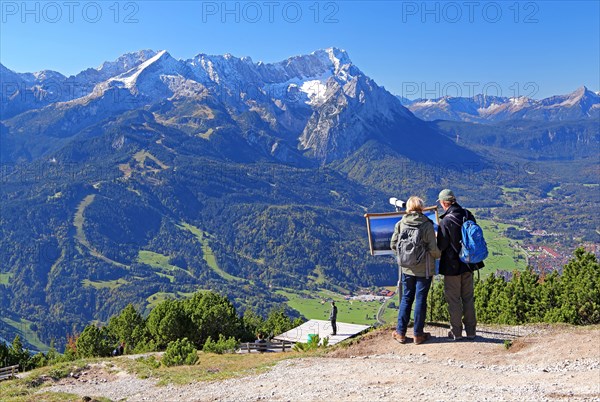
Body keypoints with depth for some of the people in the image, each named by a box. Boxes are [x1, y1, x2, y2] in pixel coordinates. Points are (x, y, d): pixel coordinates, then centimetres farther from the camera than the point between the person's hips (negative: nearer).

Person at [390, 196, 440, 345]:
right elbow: (433, 249, -14)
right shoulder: (427, 225, -13)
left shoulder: (400, 224, -5)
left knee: (406, 298, 13)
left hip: (406, 268, 3)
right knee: (421, 299, 7)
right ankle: (418, 334, 14)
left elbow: (393, 244, -2)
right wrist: (438, 255, 8)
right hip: (424, 269, -3)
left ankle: (400, 333, 16)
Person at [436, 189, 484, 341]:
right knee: (468, 298, 15)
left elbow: (441, 246, -17)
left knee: (453, 299, 6)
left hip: (452, 265, -6)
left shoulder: (446, 221, -20)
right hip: (468, 264, 6)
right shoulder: (469, 215, -1)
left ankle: (456, 332, 14)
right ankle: (471, 331, 22)